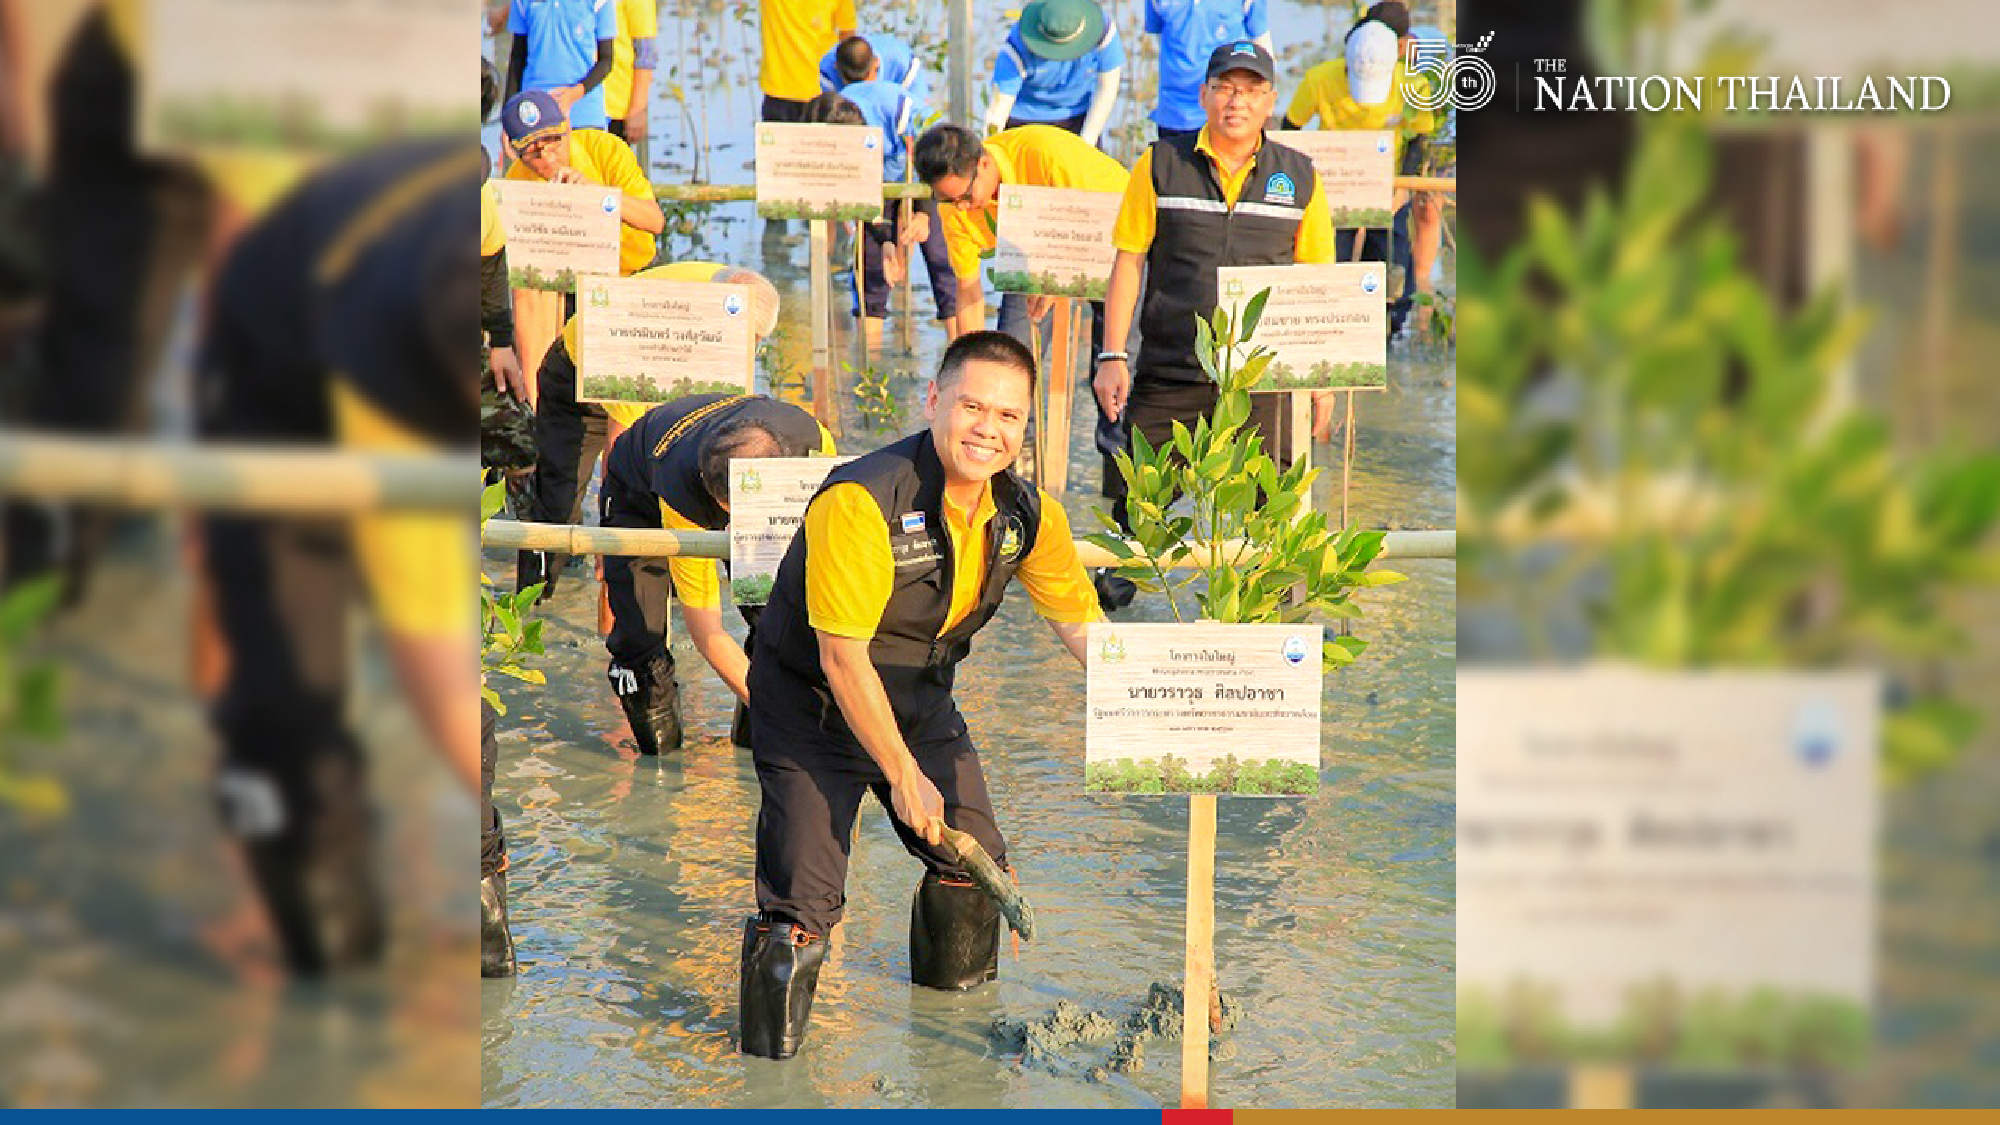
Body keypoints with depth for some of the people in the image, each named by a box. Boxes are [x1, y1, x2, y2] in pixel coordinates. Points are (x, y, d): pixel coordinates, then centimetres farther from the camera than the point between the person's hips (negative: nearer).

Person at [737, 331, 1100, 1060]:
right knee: (802, 904, -14)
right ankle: (768, 1070, 8)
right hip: (813, 706, -6)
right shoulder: (861, 501, -31)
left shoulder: (1027, 511, -10)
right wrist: (903, 776, -22)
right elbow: (841, 657, -28)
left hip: (922, 701, 6)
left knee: (975, 864, 12)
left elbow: (1077, 620, 4)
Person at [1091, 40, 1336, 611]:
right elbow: (1128, 262, 4)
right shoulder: (1161, 166, 2)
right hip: (1168, 371, 0)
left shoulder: (1299, 177, 6)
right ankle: (1114, 582, 25)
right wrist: (1112, 356, -1)